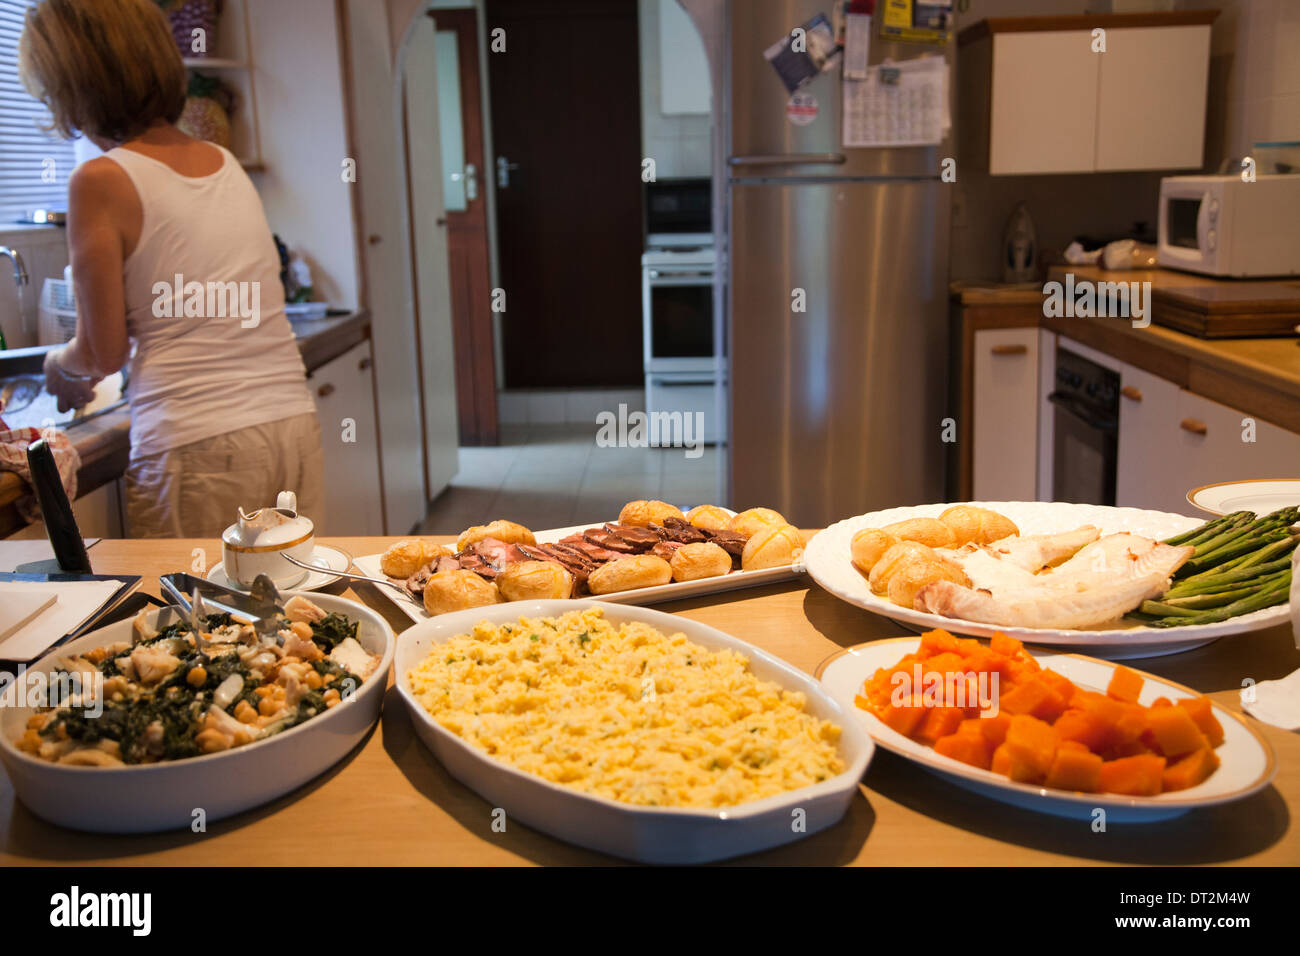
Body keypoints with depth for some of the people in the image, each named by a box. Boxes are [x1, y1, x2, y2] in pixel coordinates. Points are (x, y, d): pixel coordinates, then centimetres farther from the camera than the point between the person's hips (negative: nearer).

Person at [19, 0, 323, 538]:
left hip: (198, 449, -6)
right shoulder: (228, 165, 11)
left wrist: (60, 364, 21)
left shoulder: (100, 182, -6)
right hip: (295, 429, 6)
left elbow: (104, 353, -2)